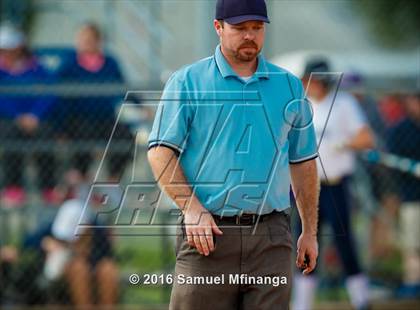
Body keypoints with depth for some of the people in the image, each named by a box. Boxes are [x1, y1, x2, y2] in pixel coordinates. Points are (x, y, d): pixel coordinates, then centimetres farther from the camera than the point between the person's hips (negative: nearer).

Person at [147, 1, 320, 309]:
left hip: (271, 237, 3)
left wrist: (310, 231, 15)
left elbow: (303, 162, 18)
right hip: (207, 231, -2)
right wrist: (192, 209, -15)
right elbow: (160, 151, -3)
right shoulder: (187, 82, 3)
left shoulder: (289, 86, 13)